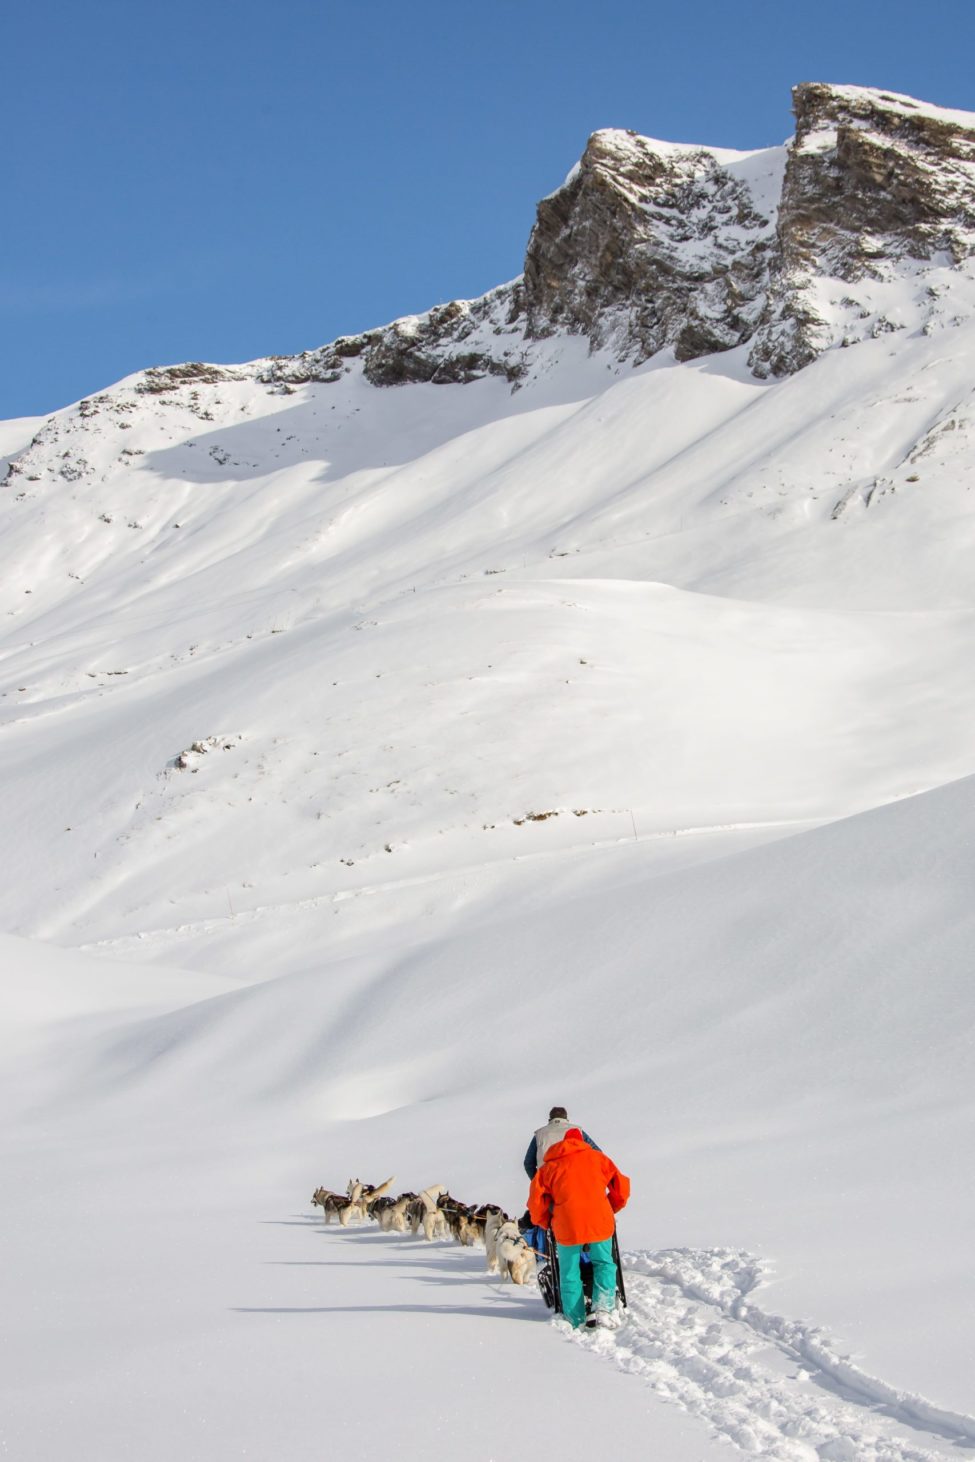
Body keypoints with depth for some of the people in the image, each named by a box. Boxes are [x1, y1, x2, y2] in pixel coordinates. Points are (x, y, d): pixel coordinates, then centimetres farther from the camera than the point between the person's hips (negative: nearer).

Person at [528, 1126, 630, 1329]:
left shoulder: (549, 1166, 15)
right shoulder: (596, 1157, 16)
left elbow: (536, 1201, 7)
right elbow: (621, 1185, 13)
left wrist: (547, 1223, 23)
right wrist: (612, 1209, 28)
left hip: (567, 1226, -1)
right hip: (599, 1221, 1)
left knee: (570, 1273, 12)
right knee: (603, 1264, 18)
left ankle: (576, 1322, 8)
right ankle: (603, 1309, -1)